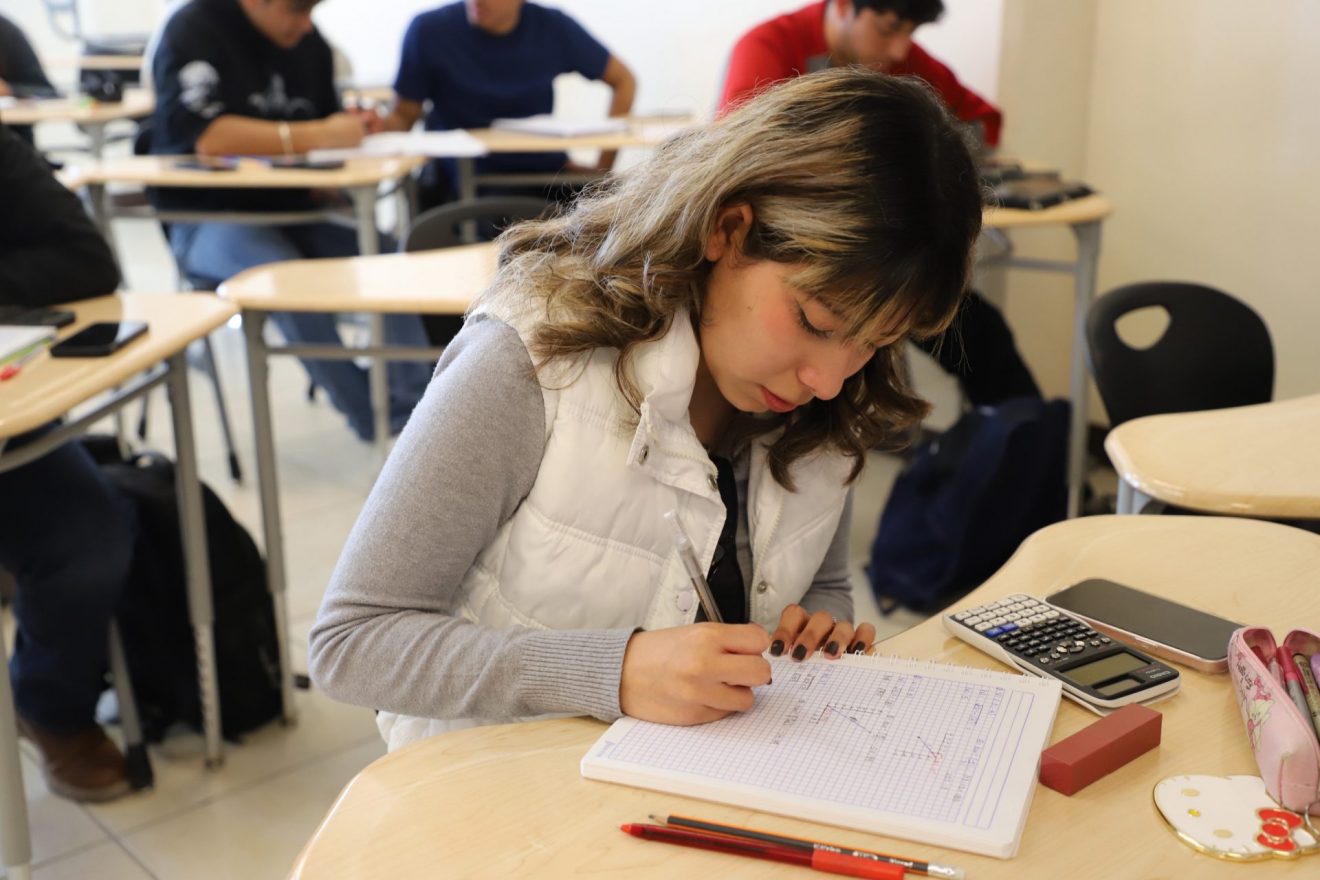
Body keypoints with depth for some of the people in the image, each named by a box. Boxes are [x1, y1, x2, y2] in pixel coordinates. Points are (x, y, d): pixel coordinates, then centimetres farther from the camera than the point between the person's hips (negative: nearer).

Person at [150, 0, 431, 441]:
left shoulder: (307, 39, 8)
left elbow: (330, 130, 16)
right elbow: (209, 136, -24)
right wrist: (316, 136, -27)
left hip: (292, 207, 6)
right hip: (211, 217, -5)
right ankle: (379, 422, -23)